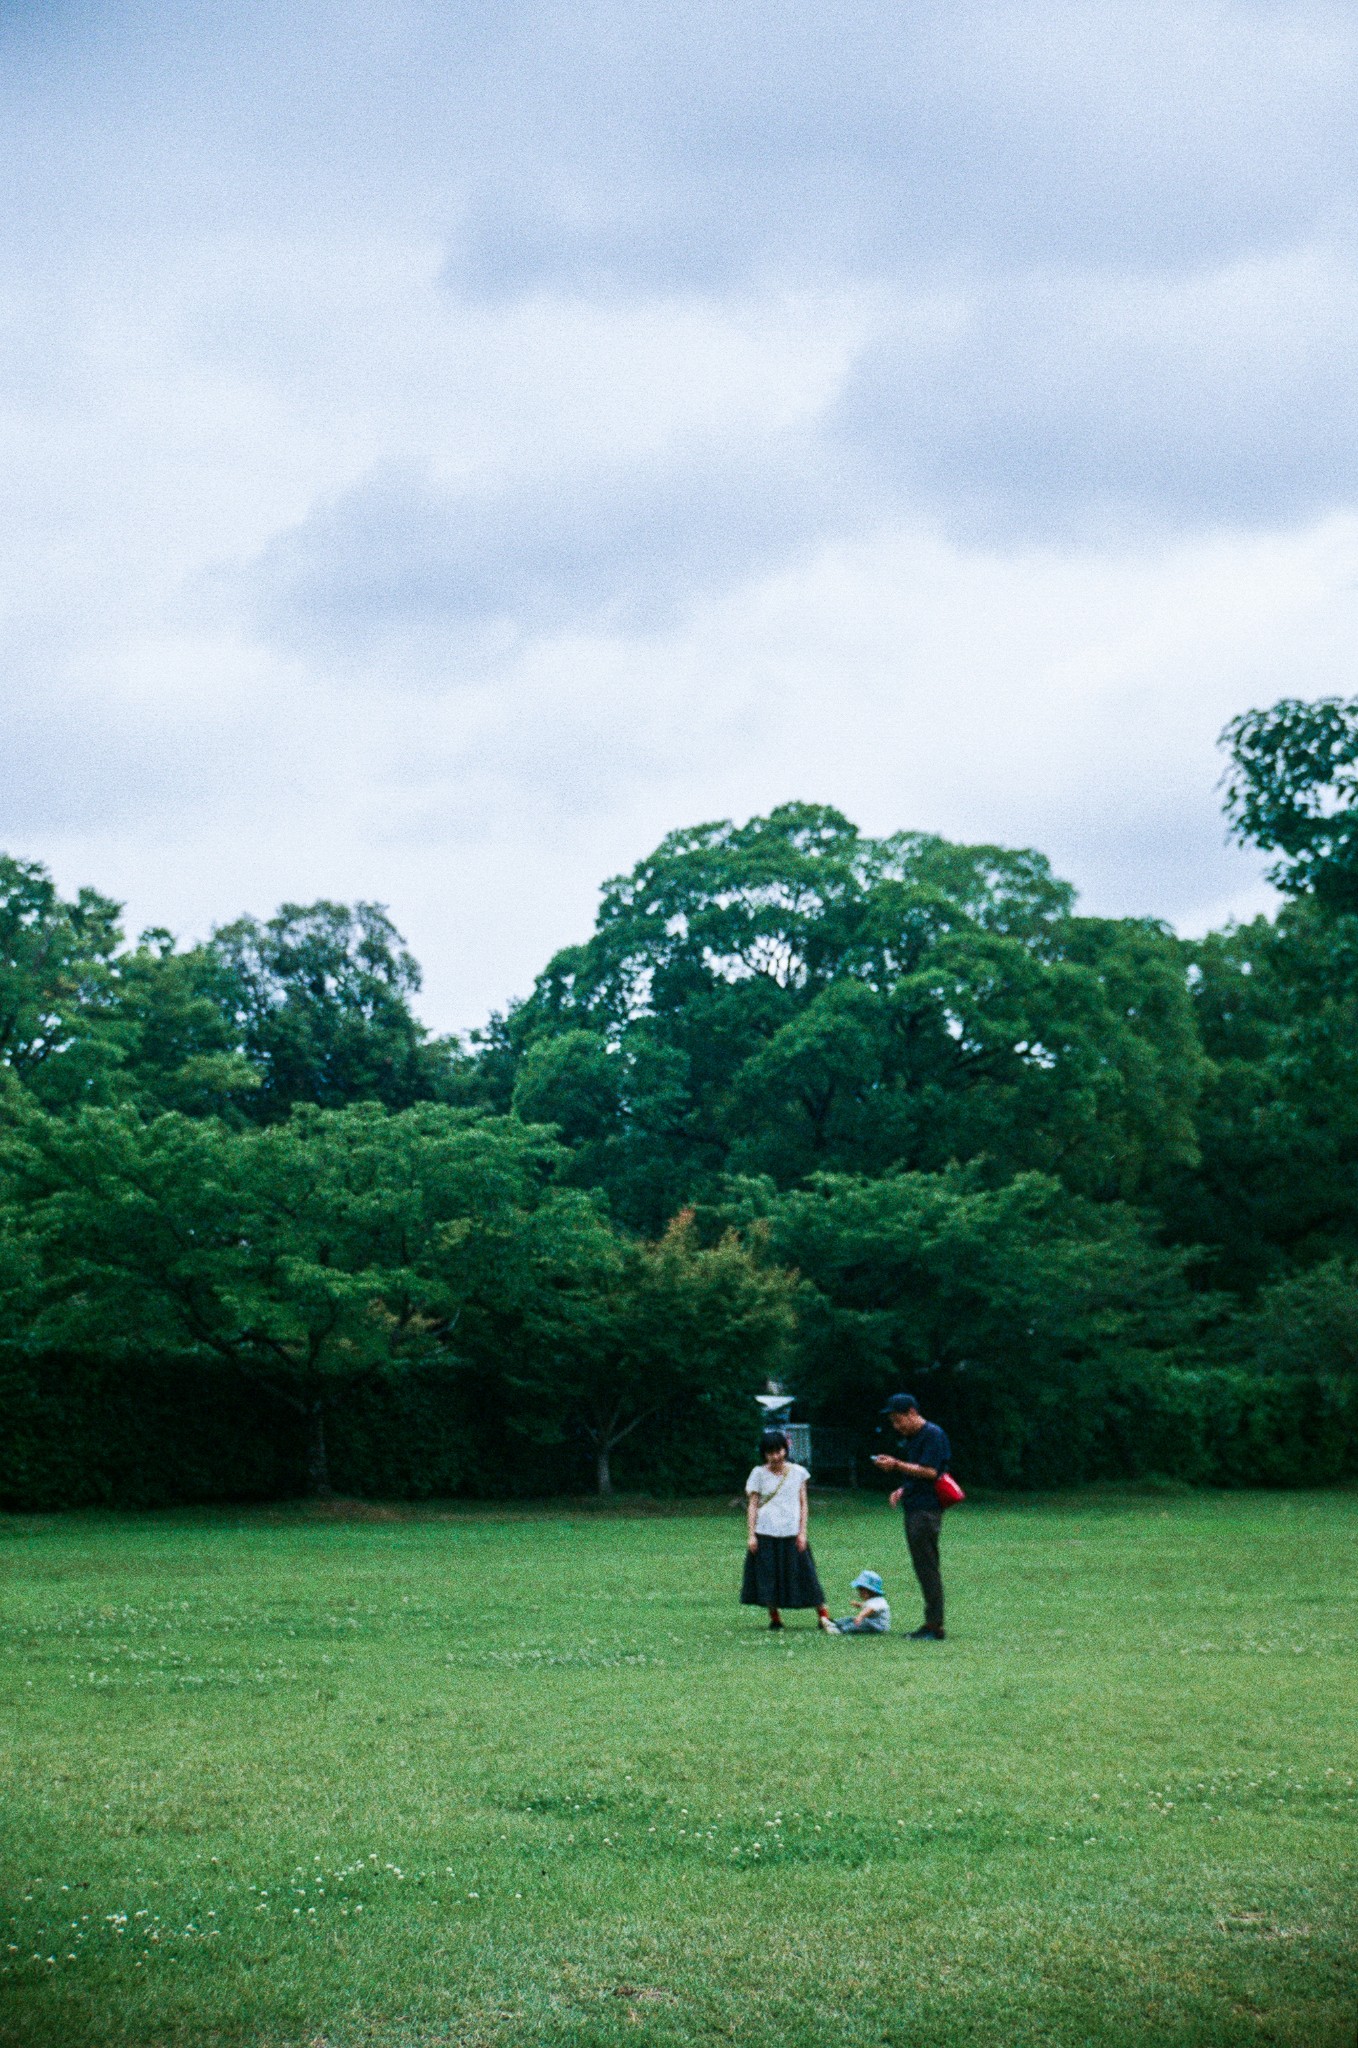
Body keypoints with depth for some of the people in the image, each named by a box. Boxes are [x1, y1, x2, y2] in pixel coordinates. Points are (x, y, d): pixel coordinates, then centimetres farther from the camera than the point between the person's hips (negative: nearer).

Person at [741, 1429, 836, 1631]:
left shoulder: (798, 1472, 5)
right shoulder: (759, 1474, 2)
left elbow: (803, 1505, 7)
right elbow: (752, 1506, 3)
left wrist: (802, 1532, -1)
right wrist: (751, 1535, -3)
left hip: (791, 1533, 0)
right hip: (766, 1534, 0)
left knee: (804, 1575, -3)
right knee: (768, 1577, 1)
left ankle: (824, 1617, -2)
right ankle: (775, 1618, 13)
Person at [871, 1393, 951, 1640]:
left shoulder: (932, 1435, -12)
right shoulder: (910, 1438, 18)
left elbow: (930, 1472, -19)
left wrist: (896, 1465, -16)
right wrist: (903, 1490, 10)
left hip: (926, 1511, -10)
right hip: (914, 1509, 10)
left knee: (928, 1568, -8)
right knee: (924, 1568, 11)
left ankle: (935, 1625, -6)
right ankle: (932, 1625, 14)